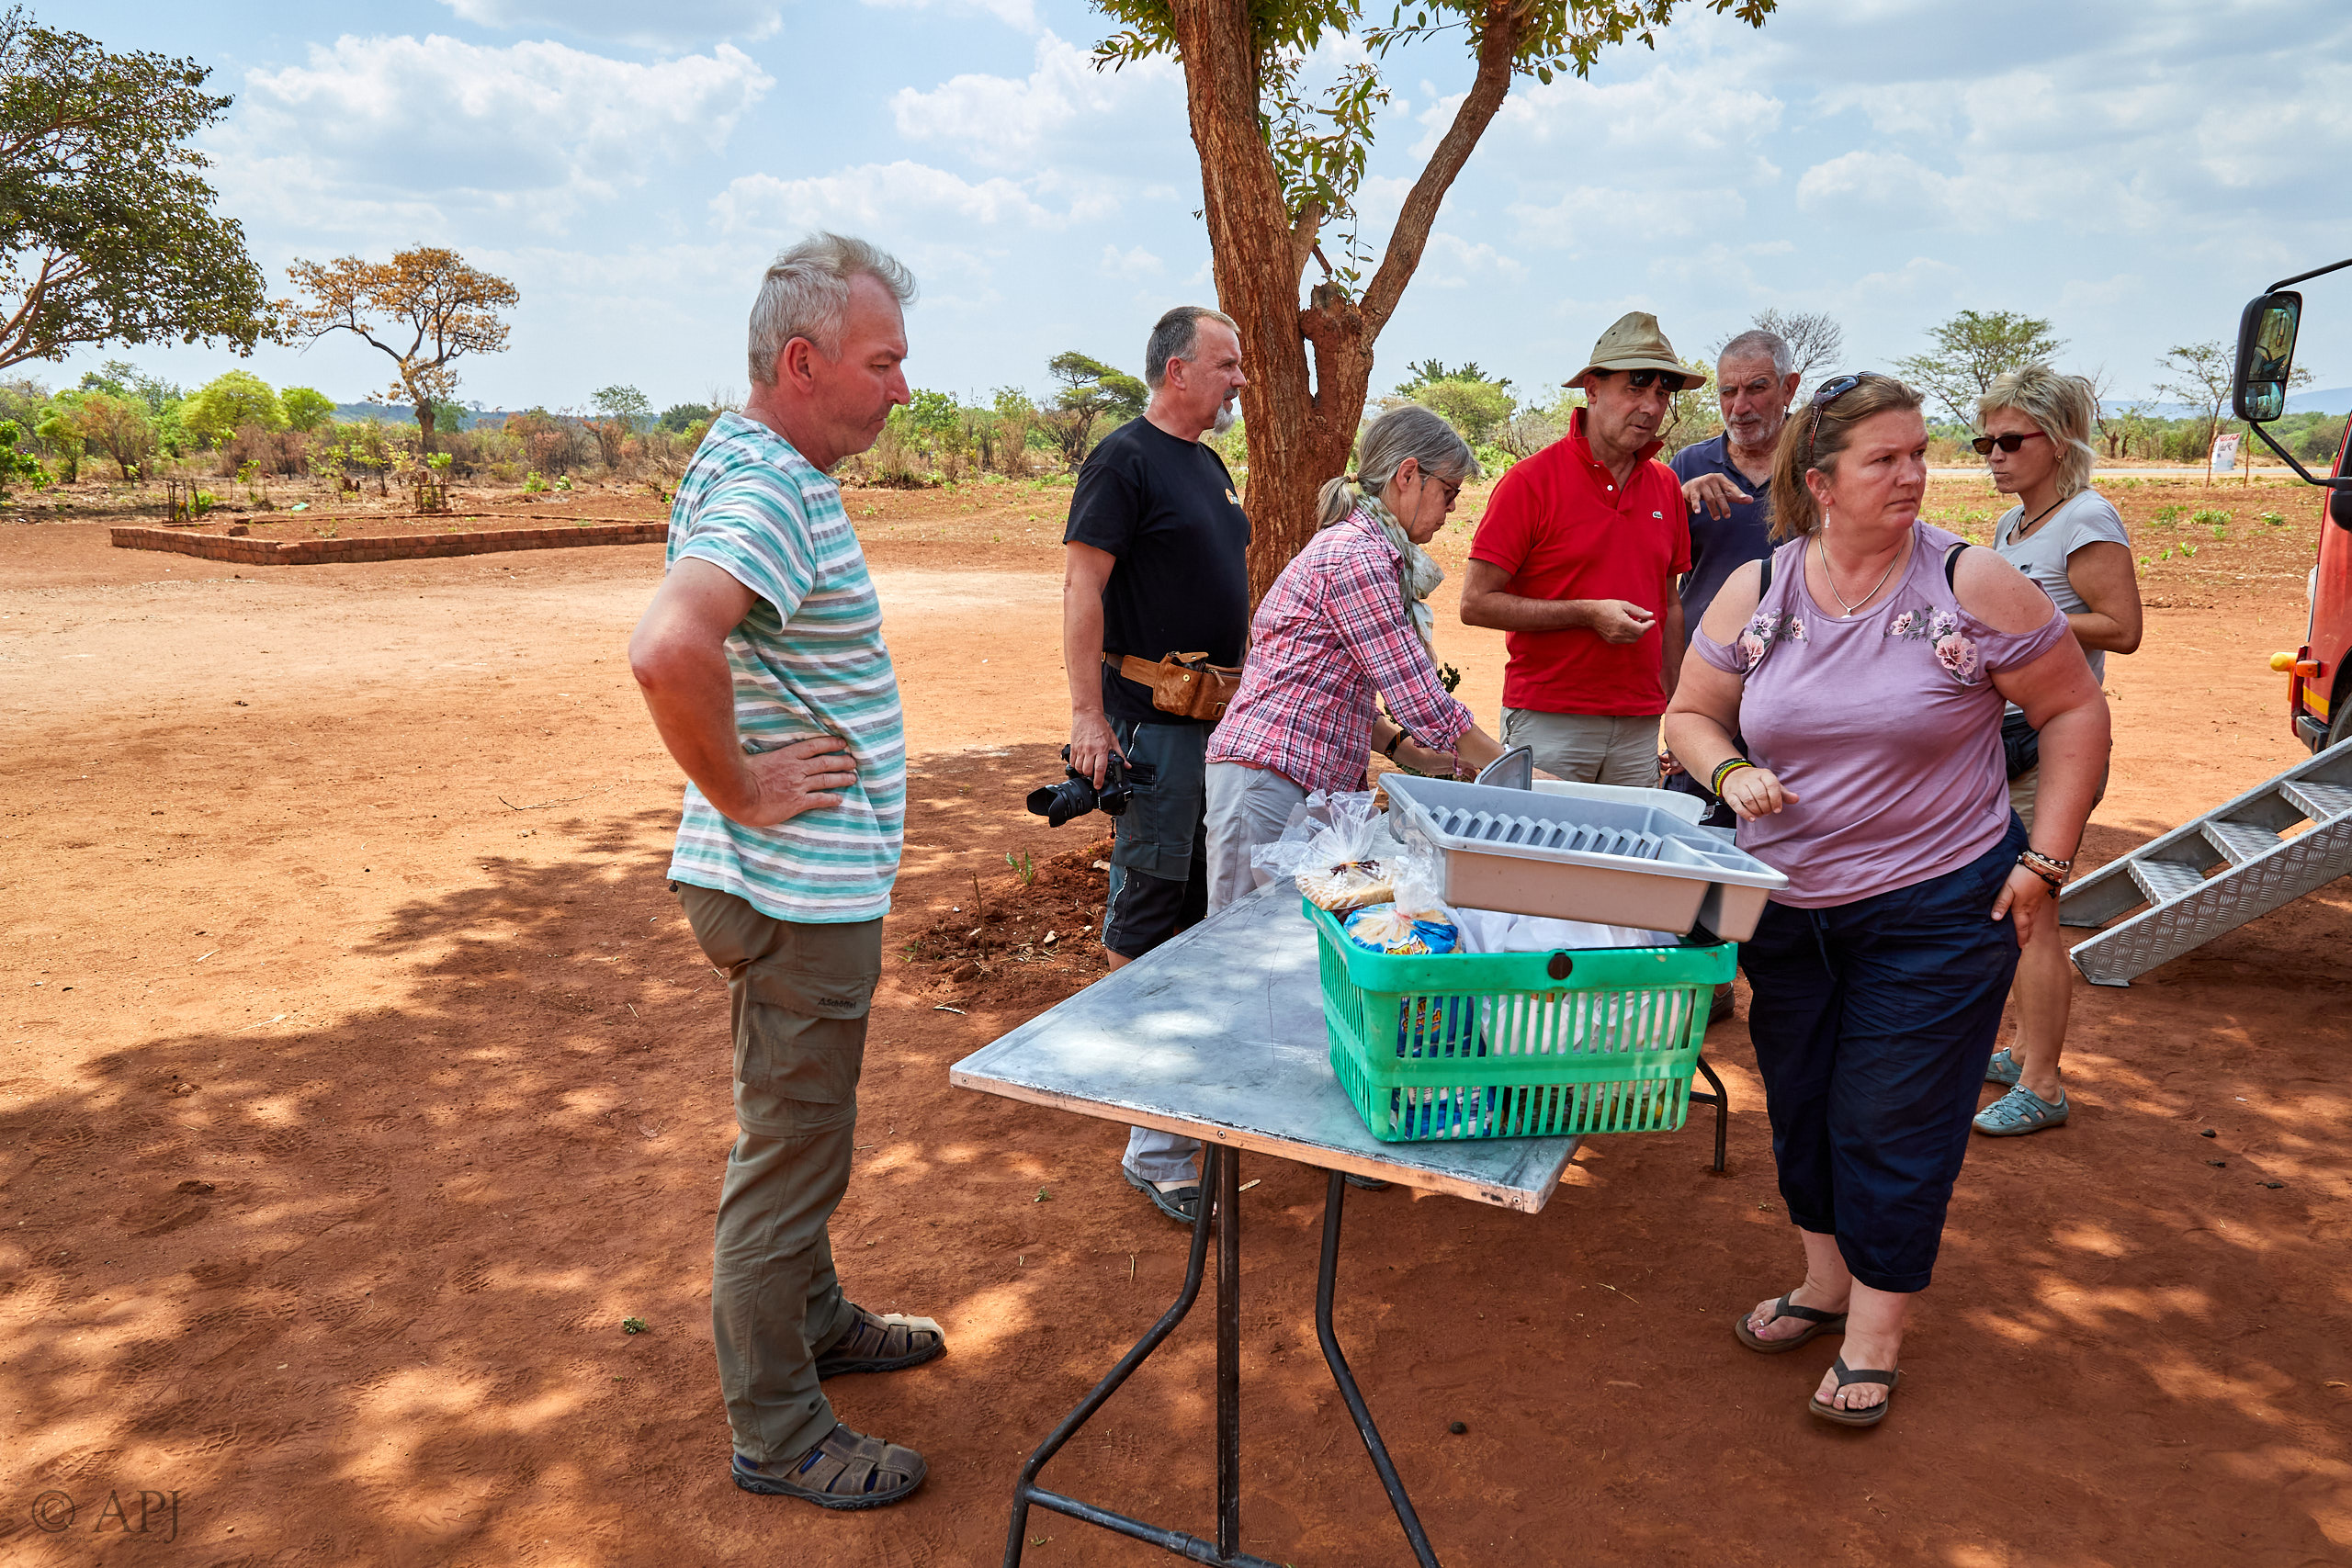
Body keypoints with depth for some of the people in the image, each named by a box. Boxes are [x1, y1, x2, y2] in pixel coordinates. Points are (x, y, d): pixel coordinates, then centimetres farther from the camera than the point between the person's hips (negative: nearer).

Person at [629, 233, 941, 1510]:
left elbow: (698, 635, 25)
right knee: (789, 1156, 4)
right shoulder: (769, 487, -23)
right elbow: (668, 651, -40)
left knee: (798, 1131, 24)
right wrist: (741, 793, -26)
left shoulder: (758, 463, 10)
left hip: (814, 882, 10)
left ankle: (816, 1321, 45)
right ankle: (776, 1433, 22)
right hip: (797, 891, -10)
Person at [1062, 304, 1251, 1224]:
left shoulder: (1209, 465, 18)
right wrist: (1088, 714, -21)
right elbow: (1083, 585, -15)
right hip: (1153, 720, -9)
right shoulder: (1125, 460, -9)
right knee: (1148, 896, -5)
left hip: (1220, 716, 9)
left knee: (1202, 892, 14)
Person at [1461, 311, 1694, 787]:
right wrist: (1588, 613, -16)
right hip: (1547, 724, -5)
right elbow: (1476, 603, -11)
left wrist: (1671, 709, 13)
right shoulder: (1531, 480, -7)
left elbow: (1669, 605, 18)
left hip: (1640, 729, 5)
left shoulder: (1666, 486, 10)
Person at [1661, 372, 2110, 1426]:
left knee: (1892, 1124, 3)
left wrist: (2046, 860, -8)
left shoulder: (1972, 586, -11)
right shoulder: (1755, 593, -2)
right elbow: (1690, 715, 6)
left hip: (1938, 912, -4)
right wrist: (1728, 772, -16)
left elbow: (2075, 713, -3)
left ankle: (1875, 1336, 22)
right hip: (1787, 908, 4)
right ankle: (1827, 1286, 38)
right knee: (1801, 1105, 16)